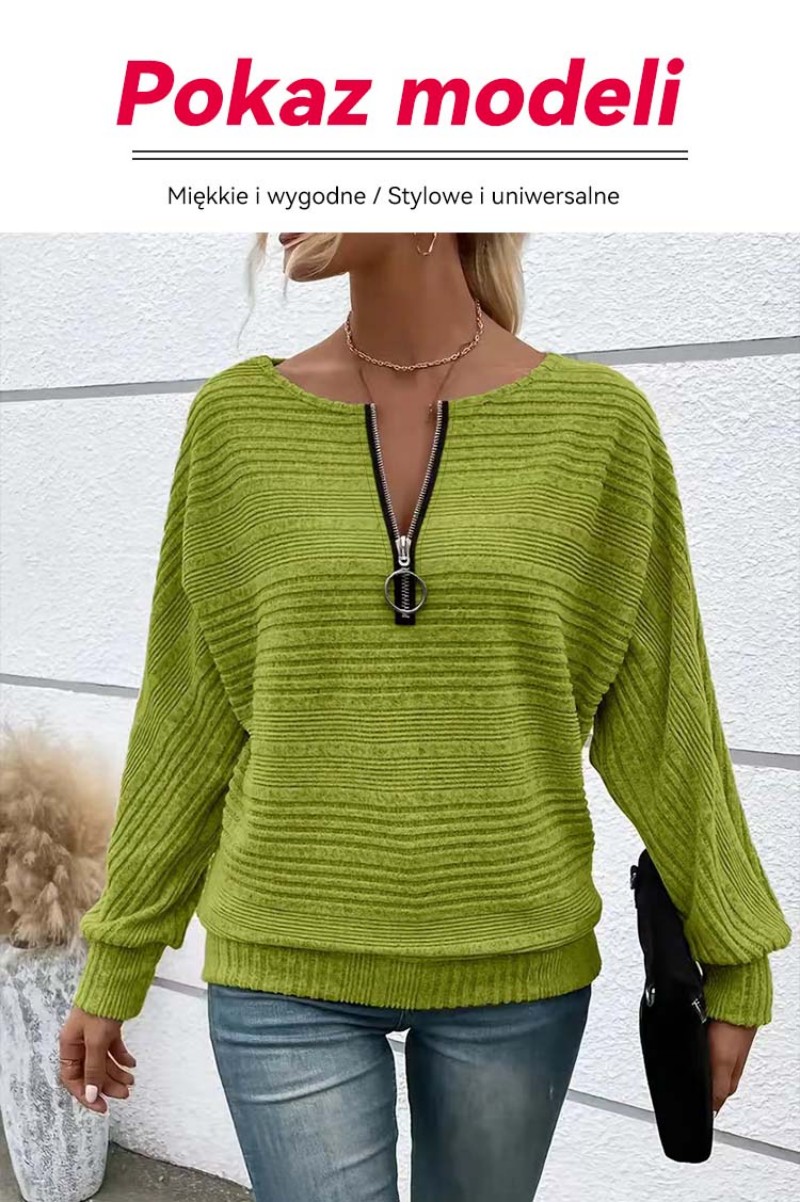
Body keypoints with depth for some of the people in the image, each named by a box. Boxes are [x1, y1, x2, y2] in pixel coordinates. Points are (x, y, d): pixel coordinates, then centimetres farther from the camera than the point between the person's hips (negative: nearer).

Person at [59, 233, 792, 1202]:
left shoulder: (597, 418, -6)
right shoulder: (238, 417, -3)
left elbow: (656, 714, 0)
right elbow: (187, 714, 2)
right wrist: (113, 968, 7)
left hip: (517, 972, 1)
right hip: (287, 971, 0)